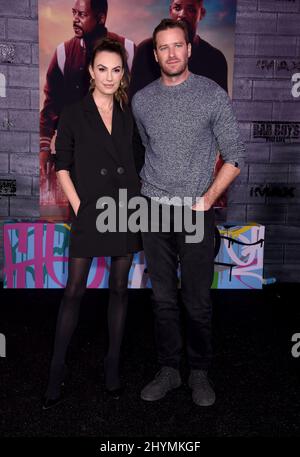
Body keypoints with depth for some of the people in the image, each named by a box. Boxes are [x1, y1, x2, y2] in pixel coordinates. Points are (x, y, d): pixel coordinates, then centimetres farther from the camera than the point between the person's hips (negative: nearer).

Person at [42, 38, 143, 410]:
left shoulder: (129, 116, 9)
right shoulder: (73, 114, 1)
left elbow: (137, 164, 12)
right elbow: (62, 167, -1)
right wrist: (79, 207, -8)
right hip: (89, 213, -3)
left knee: (119, 289, 9)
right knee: (74, 291, 0)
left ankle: (112, 363, 23)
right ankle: (57, 369, 15)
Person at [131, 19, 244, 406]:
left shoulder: (213, 95, -1)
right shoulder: (142, 100, 8)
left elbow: (234, 156, 0)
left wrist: (207, 198, -10)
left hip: (196, 211, -3)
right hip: (154, 211, 3)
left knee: (197, 301, 3)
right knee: (163, 298, 9)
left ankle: (199, 373, 22)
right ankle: (168, 370, 24)